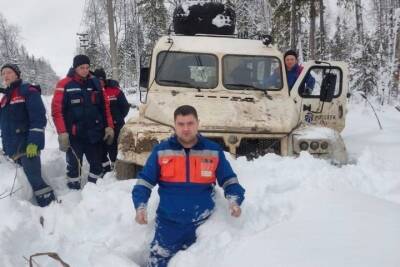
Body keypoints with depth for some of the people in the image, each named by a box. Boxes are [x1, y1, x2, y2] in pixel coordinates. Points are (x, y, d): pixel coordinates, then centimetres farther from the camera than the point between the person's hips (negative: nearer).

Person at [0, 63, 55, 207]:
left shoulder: (28, 91, -4)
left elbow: (38, 118, -14)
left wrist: (34, 141, -23)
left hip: (28, 145, -8)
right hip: (13, 148, 8)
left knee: (34, 178, -12)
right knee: (27, 178, 10)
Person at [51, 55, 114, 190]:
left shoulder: (95, 82, 6)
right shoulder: (64, 85, -7)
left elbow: (105, 106, 10)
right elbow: (57, 110, -10)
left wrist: (109, 126, 3)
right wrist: (62, 133, -16)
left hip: (94, 133, 4)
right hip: (74, 135, -4)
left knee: (97, 163, 12)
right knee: (74, 165, 5)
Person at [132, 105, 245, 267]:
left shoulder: (214, 150, -1)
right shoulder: (161, 150, -3)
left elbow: (229, 180, 3)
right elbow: (144, 182, 0)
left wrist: (234, 201, -15)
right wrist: (140, 207, -15)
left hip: (203, 223, 0)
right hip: (168, 222, 0)